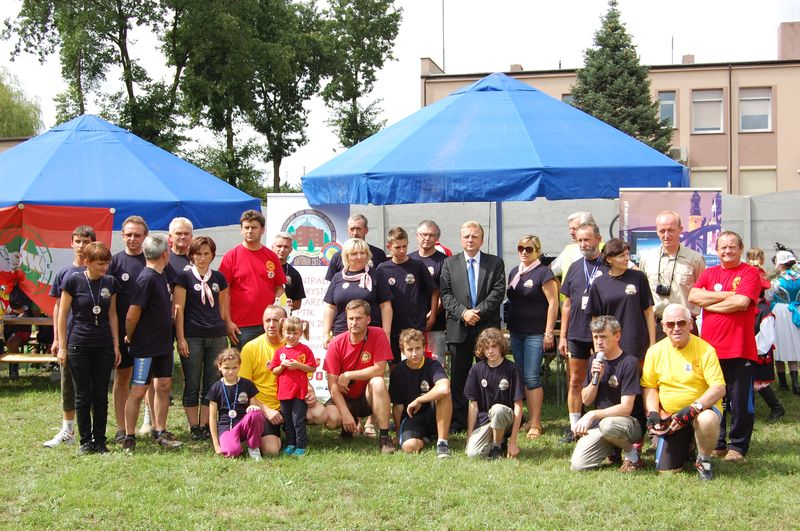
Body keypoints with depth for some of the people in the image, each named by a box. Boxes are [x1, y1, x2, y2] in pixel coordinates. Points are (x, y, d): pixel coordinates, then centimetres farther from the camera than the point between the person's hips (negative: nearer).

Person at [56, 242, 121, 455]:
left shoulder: (111, 283, 3)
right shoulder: (73, 281, -8)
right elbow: (62, 315, -3)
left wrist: (116, 345, 8)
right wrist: (62, 347, -5)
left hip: (104, 347, 3)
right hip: (79, 346, -3)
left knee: (101, 396, 6)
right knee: (83, 397, 3)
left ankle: (100, 440, 14)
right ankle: (85, 441, 12)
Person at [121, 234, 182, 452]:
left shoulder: (161, 277, 9)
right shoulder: (146, 279, -19)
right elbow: (132, 315, -20)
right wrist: (130, 338, -6)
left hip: (163, 344, 9)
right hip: (145, 346, -9)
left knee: (164, 386, 12)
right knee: (138, 391, -2)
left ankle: (160, 432, 22)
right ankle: (129, 437, 7)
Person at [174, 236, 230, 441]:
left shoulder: (218, 278, 12)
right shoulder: (184, 276, 0)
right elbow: (178, 308, -4)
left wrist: (226, 329, 12)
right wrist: (180, 338, -10)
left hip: (217, 337, 4)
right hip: (192, 337, -4)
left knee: (212, 385, 5)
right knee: (192, 384, 1)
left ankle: (206, 426, 12)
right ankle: (194, 428, 8)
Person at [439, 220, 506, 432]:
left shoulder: (495, 263, 7)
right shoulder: (450, 263, 9)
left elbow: (498, 292, -4)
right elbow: (445, 294, 1)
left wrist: (478, 312, -13)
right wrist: (463, 312, -13)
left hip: (487, 328, -1)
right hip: (459, 329, 1)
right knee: (458, 377, 5)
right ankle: (458, 421, 11)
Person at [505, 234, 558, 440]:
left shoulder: (543, 273, -7)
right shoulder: (514, 272, 14)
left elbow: (553, 303, -10)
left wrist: (548, 333, -14)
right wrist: (508, 325, 12)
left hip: (536, 333, -7)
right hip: (516, 332, 7)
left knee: (532, 377, -9)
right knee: (524, 377, 9)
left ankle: (536, 423, -3)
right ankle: (532, 419, 16)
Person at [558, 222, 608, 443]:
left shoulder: (609, 267, -3)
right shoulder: (575, 267, 10)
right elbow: (567, 304, 13)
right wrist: (563, 335, 9)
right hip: (577, 334, 4)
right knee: (575, 382, 8)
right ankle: (574, 427, 16)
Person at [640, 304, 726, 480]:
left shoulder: (705, 350, -11)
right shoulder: (655, 351, 0)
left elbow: (719, 388, -17)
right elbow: (649, 387, 8)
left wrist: (693, 408, -29)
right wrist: (652, 412, -10)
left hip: (702, 409, -3)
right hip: (669, 416, 3)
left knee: (707, 420, -40)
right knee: (666, 470, -8)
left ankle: (703, 460, -7)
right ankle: (686, 446, 28)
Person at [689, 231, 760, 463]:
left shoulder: (750, 273, -1)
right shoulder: (709, 273, 13)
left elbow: (742, 302, -16)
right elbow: (693, 296, -3)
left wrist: (708, 303, -5)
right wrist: (727, 296, -10)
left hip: (739, 350, -4)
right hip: (710, 348, 4)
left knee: (740, 401, 1)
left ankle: (738, 446, 12)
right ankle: (716, 444, 22)